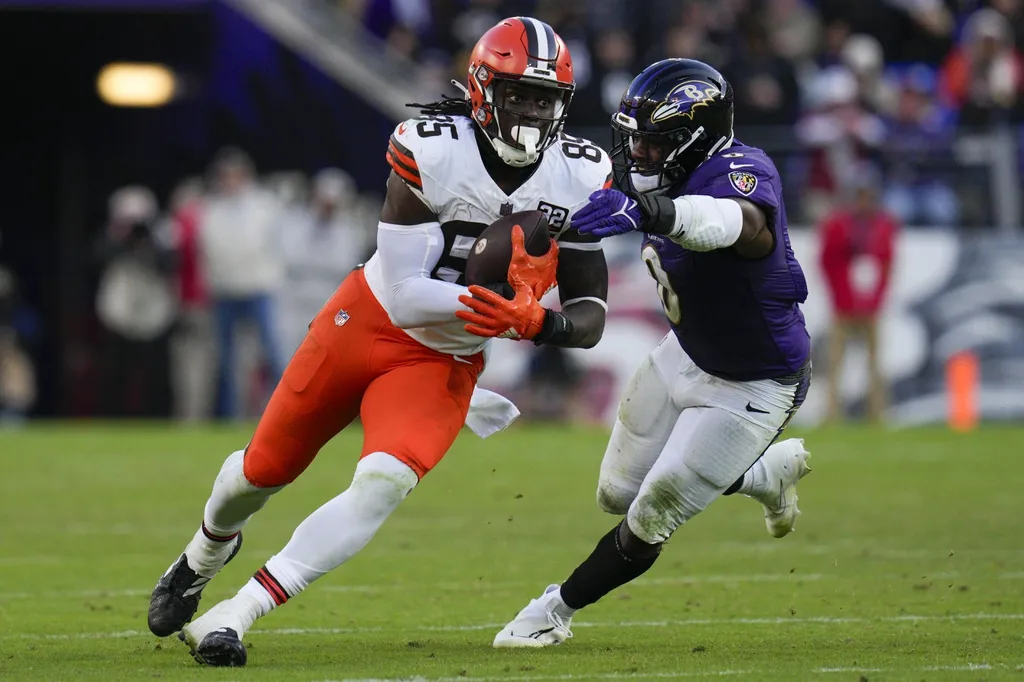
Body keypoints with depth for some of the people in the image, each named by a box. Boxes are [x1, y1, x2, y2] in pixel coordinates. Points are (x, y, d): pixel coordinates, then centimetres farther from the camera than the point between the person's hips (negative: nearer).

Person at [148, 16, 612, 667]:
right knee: (267, 467, 14)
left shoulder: (579, 178, -13)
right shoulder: (432, 150, -25)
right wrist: (497, 295, -40)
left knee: (384, 484, -23)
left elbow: (591, 315, -9)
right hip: (371, 321, -1)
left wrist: (543, 323, -32)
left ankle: (236, 615, -16)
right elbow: (404, 294, -26)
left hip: (445, 361, 2)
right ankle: (206, 553, 50)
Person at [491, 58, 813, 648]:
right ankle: (770, 471, 37)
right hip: (687, 353, 8)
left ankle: (555, 612, 19)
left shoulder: (741, 172, -35)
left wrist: (652, 212, -78)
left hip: (753, 387, -8)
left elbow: (742, 223, -60)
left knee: (651, 516, -5)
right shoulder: (663, 175, -12)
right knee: (617, 494, 18)